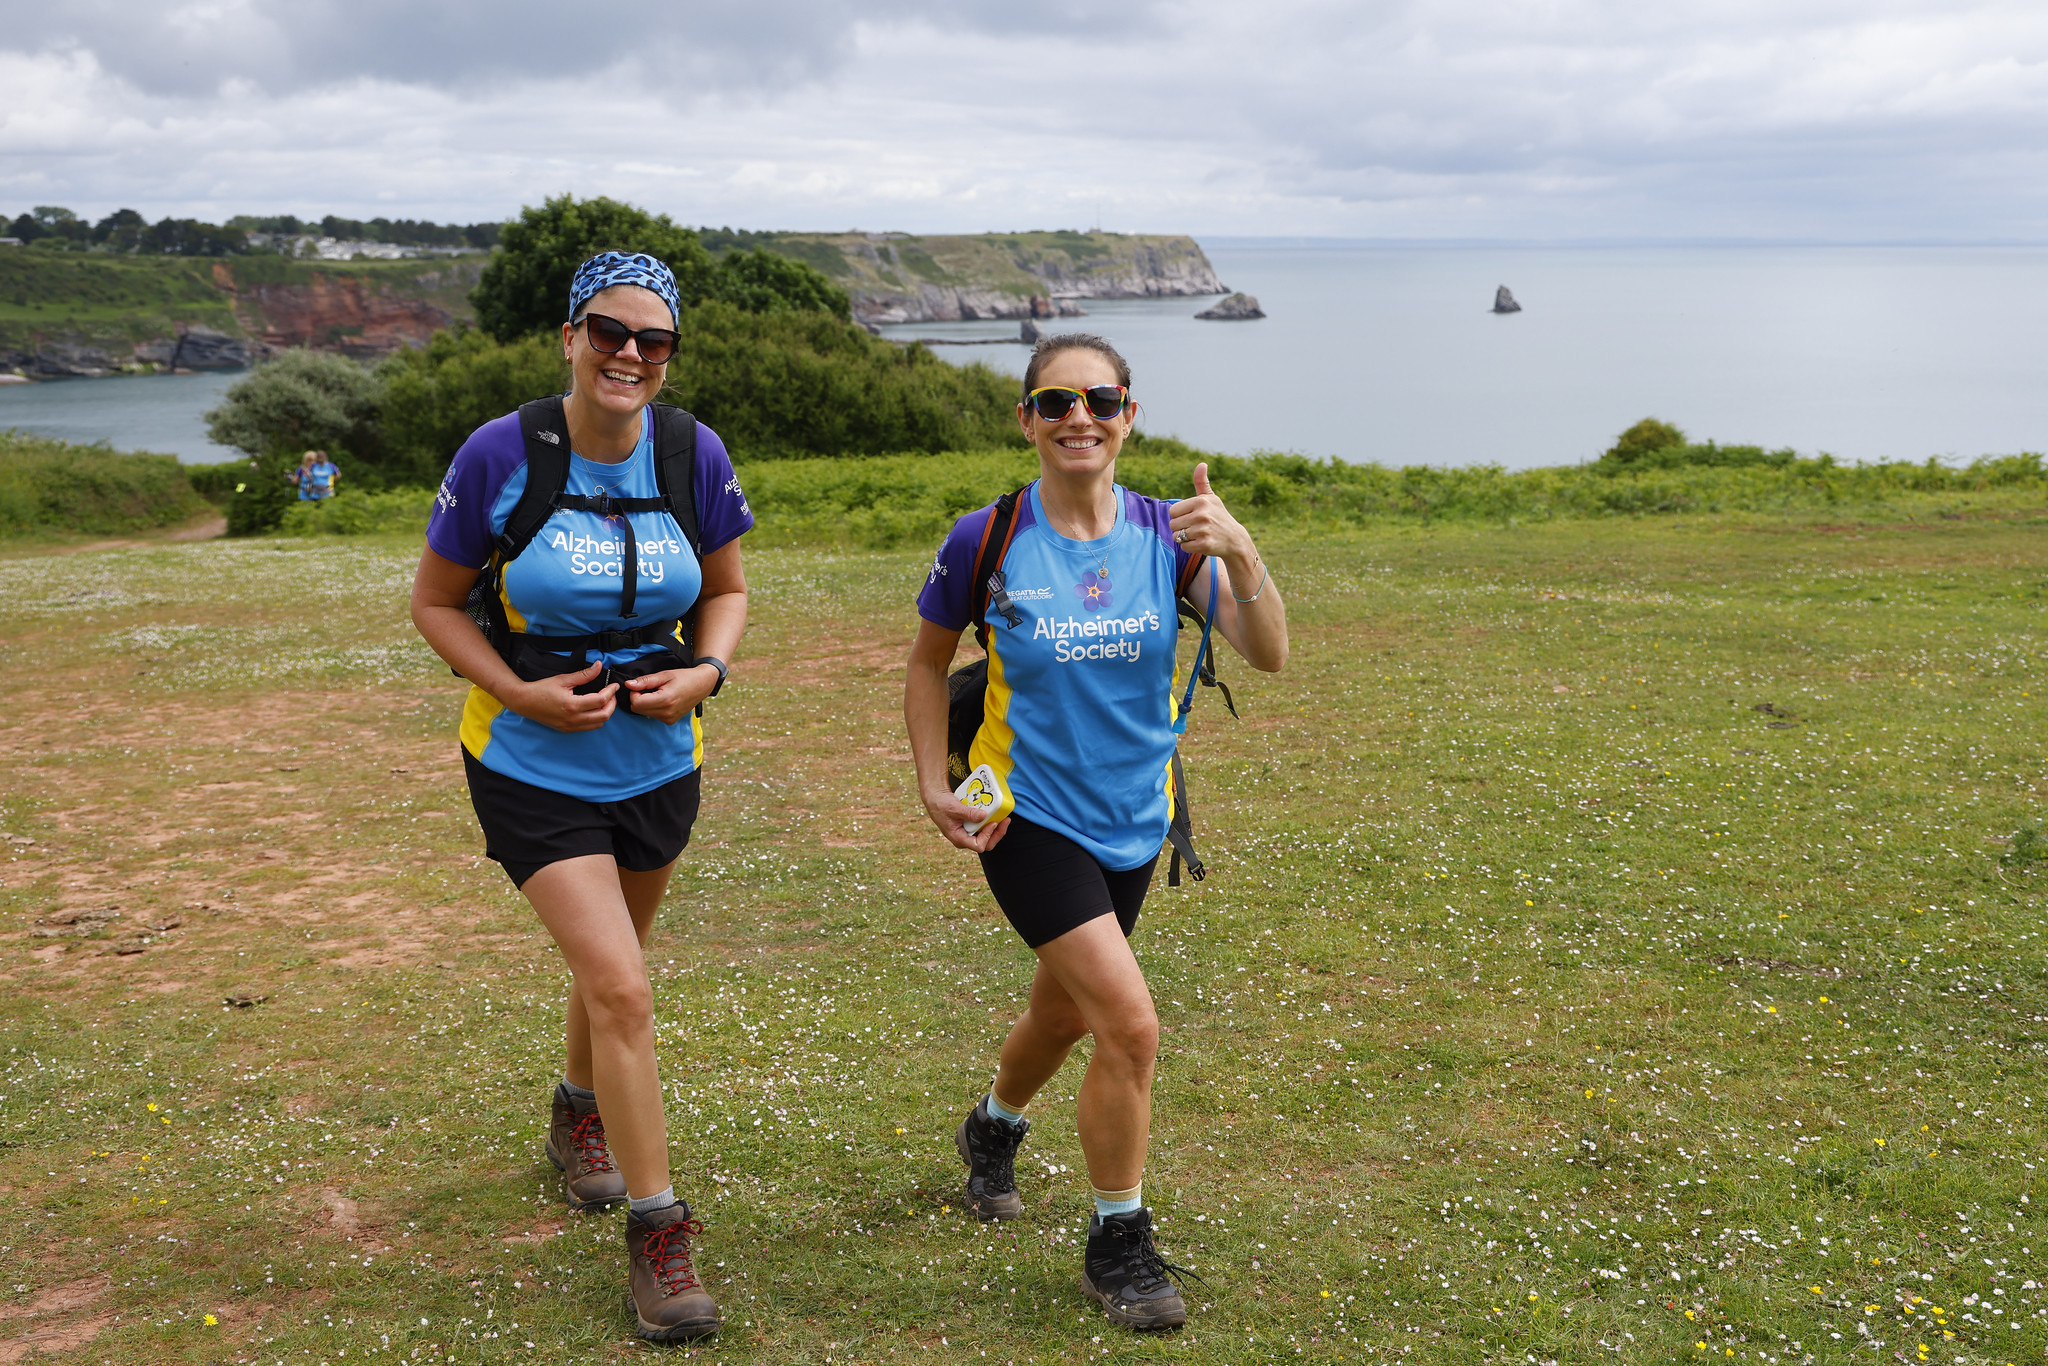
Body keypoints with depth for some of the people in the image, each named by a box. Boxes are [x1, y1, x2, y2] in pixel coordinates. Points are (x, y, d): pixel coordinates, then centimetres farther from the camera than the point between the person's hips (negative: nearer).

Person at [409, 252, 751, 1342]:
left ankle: (580, 1117, 53)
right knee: (621, 989, -14)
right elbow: (434, 601, -5)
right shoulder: (500, 455, -15)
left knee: (610, 966, 23)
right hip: (532, 765, -4)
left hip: (656, 758, 4)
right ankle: (655, 1233, -1)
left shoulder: (695, 454, -7)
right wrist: (522, 692, -18)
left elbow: (726, 589, 7)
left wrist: (706, 671, -12)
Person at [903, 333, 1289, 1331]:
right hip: (1028, 817, -4)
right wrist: (933, 785, -5)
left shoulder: (1166, 534, -6)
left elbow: (1267, 655, -14)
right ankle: (1118, 1244, 5)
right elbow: (928, 661, 4)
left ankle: (992, 1129, 56)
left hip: (1132, 820, 4)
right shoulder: (986, 540, -11)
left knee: (1065, 1010, 23)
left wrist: (1240, 554, -31)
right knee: (1130, 1023, -16)